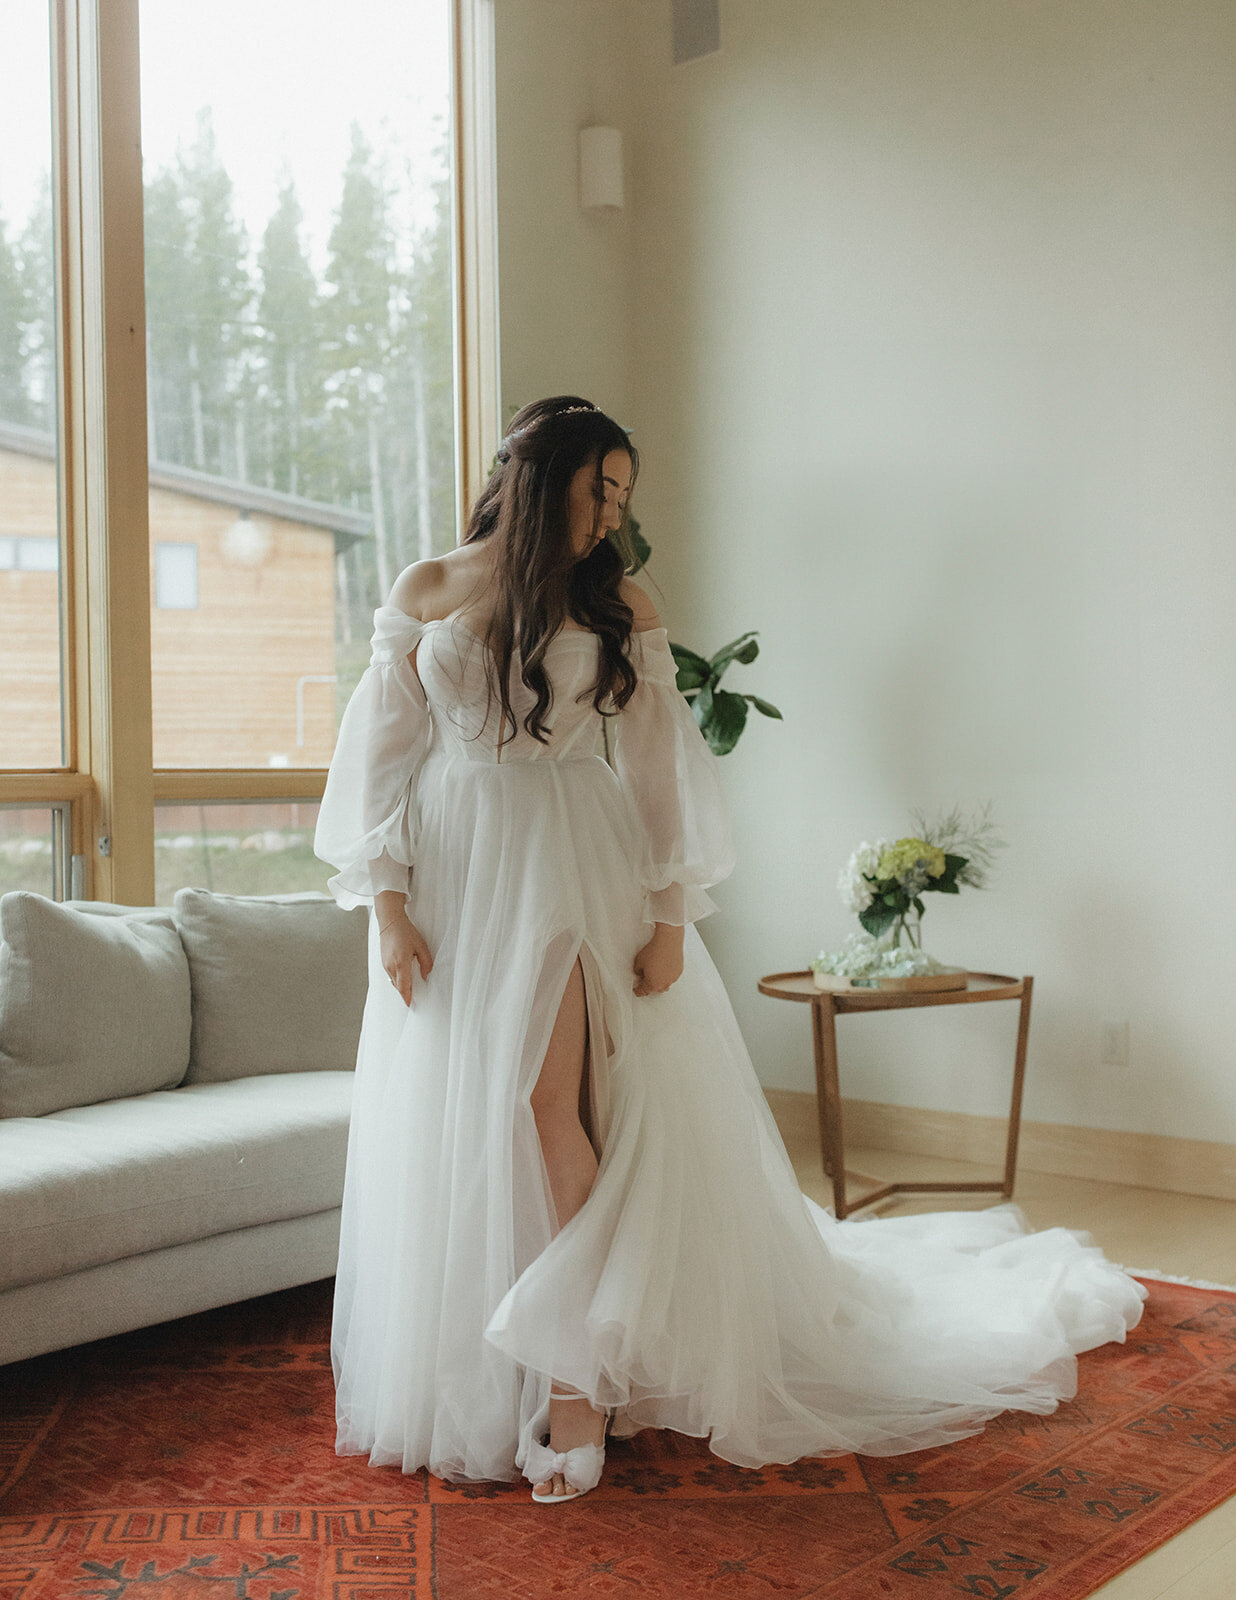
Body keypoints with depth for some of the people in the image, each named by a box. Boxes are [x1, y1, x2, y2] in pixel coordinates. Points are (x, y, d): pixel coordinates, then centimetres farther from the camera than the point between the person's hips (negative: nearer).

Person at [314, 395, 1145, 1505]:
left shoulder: (619, 605, 5)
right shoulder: (426, 593, 6)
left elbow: (657, 769, 3)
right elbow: (383, 753, 4)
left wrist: (669, 916, -5)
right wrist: (387, 905, -5)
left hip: (574, 874, -2)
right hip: (453, 881, 2)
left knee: (546, 1102, -16)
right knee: (448, 1120, 4)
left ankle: (578, 1379, -7)